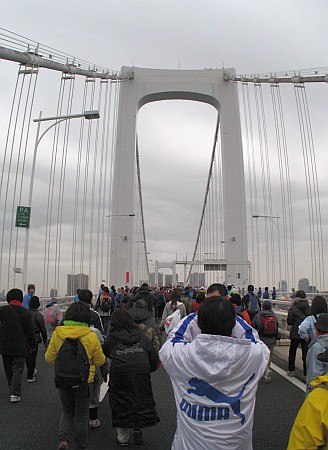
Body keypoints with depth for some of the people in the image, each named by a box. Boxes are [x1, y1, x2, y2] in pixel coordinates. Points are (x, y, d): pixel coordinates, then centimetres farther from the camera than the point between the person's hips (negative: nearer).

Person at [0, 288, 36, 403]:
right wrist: (32, 346, 8)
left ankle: (12, 390, 33)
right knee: (17, 370, 5)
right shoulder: (26, 313, -6)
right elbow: (30, 332, -2)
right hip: (20, 347, -2)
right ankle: (15, 394, -4)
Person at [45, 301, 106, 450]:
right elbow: (100, 361, -5)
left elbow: (49, 358, -2)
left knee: (66, 411, 25)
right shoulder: (91, 336, -15)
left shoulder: (57, 333, -10)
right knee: (81, 415, 18)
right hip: (83, 381, -2)